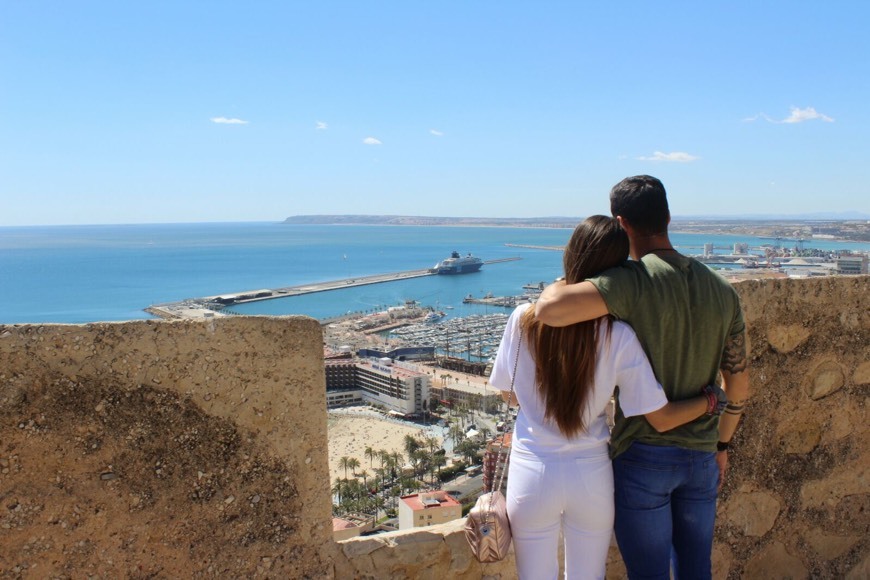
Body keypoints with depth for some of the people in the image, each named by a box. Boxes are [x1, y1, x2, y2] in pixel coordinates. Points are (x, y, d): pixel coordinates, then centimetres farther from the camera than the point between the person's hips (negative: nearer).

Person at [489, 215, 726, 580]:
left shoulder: (523, 319, -13)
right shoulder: (620, 337, -16)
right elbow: (662, 420, -10)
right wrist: (709, 401, 7)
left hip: (532, 473, 0)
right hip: (590, 475, 0)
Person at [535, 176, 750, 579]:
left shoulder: (634, 281, -19)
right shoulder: (722, 290, 2)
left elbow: (549, 310, -34)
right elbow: (739, 385, 9)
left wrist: (561, 284, -10)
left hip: (642, 455, -6)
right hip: (700, 456, 6)